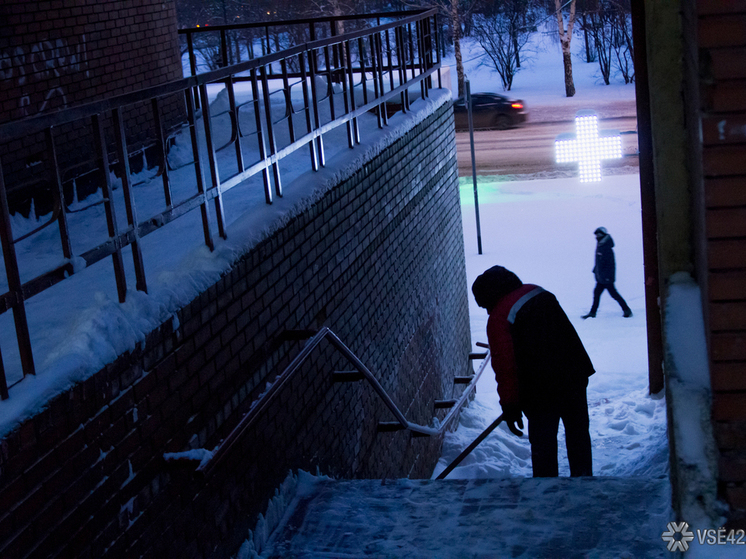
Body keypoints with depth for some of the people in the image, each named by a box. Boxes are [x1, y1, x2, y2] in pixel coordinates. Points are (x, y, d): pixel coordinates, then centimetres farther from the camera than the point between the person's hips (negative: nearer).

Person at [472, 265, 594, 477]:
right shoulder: (539, 293, 8)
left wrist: (509, 405, -11)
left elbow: (505, 366, -18)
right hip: (574, 377, 7)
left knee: (542, 443, 6)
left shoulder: (499, 318, -13)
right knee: (578, 432, 19)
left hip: (542, 390, -7)